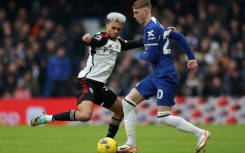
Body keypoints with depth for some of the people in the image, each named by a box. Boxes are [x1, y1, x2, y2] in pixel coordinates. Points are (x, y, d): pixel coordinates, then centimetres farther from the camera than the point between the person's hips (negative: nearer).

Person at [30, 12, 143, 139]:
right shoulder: (102, 38, -11)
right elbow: (92, 42, -33)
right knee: (85, 115, -32)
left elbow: (136, 43, 25)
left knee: (121, 110, 19)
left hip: (99, 85, 10)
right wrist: (87, 39, -55)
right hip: (86, 82, -10)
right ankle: (45, 118, -22)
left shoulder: (118, 42, 14)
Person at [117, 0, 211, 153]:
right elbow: (179, 37, 22)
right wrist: (191, 58, 23)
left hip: (165, 76, -10)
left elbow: (151, 56, -19)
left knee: (164, 118, -14)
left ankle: (200, 133, -2)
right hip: (157, 75, 10)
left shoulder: (152, 29, -15)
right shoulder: (157, 25, 15)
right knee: (127, 102, 6)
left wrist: (140, 55, 4)